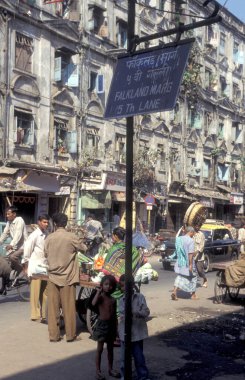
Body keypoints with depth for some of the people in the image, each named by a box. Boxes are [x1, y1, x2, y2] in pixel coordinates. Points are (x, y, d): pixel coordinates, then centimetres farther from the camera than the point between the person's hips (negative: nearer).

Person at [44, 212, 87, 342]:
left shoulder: (49, 238, -2)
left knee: (53, 307, 7)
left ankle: (53, 335, 12)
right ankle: (70, 335, 12)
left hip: (53, 276, 3)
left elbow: (46, 254, 10)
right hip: (67, 277, -3)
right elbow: (84, 248, 4)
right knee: (69, 307, 5)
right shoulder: (72, 237, -11)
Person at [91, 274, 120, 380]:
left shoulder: (113, 300, 5)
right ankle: (98, 371, 10)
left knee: (110, 348, 16)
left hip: (111, 325, 5)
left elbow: (114, 315, 10)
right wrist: (98, 291, -27)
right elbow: (93, 303, -35)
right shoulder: (100, 297, -11)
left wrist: (116, 328, 7)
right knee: (100, 349, 3)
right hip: (102, 324, -5)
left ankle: (110, 369, 28)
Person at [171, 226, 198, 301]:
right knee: (193, 278, 12)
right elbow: (191, 254, -20)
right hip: (187, 263, -5)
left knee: (180, 277, 11)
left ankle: (174, 291, -8)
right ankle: (193, 295, 21)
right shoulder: (190, 240, -15)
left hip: (180, 262, 6)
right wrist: (191, 265, -20)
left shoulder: (179, 239, 6)